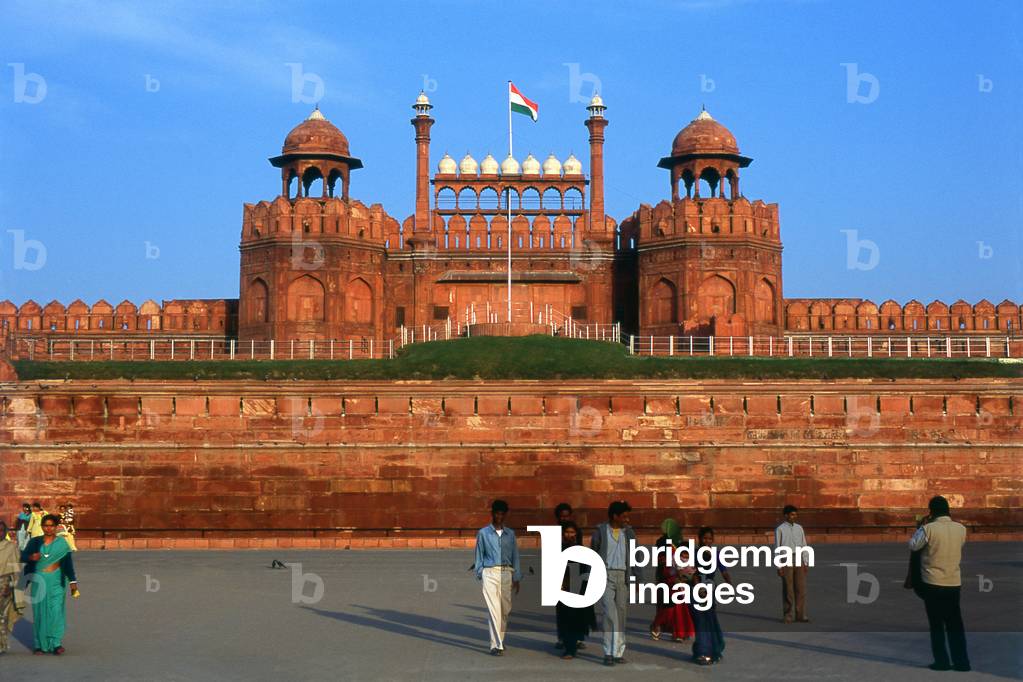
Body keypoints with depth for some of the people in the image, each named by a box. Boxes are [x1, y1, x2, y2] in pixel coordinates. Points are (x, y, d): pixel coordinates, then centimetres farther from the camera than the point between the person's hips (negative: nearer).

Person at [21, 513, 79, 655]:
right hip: (38, 581, 1)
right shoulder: (34, 542, 5)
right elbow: (22, 557, 4)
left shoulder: (61, 543, 1)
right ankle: (40, 645, 7)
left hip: (56, 582, -1)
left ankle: (56, 643, -5)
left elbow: (68, 563, -3)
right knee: (39, 612, 1)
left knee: (56, 611, -8)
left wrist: (72, 581, -12)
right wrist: (31, 557, -19)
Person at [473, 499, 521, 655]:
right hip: (490, 573, -3)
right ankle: (496, 645, -12)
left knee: (506, 609, 6)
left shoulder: (510, 534, 13)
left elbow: (515, 556, 14)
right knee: (494, 609, -10)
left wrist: (516, 578, 9)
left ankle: (499, 639, 24)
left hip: (507, 574, 3)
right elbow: (479, 555, 7)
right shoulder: (483, 533, 5)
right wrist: (479, 575, 1)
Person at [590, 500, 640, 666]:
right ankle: (609, 652, -12)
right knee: (610, 613, -13)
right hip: (605, 575, -3)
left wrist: (636, 578, 4)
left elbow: (635, 557, 12)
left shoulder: (629, 532, 11)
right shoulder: (600, 531, 4)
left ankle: (618, 651, 12)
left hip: (624, 576, 3)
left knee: (621, 614, 4)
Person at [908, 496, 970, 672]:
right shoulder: (961, 529, 0)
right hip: (954, 583, 4)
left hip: (933, 584, -4)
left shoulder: (928, 529, -14)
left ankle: (942, 661, 6)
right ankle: (962, 661, 10)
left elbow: (913, 546, -1)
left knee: (936, 625, 6)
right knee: (955, 624, 11)